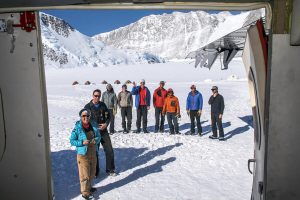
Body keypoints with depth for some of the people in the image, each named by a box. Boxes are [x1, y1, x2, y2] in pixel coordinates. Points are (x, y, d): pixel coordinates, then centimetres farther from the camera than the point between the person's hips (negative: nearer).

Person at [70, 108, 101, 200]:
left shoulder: (93, 126, -1)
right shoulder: (77, 128, -15)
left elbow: (98, 136, 9)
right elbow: (72, 141, -10)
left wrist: (96, 140, -13)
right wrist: (82, 143, -23)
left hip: (93, 153, 5)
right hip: (83, 154, -5)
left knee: (92, 172, 20)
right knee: (84, 174, 5)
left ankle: (89, 187, 43)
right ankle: (85, 192, 23)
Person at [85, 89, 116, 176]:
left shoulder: (103, 105, 6)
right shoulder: (88, 106, -4)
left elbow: (108, 116, 9)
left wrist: (106, 124, -10)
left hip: (104, 131, 3)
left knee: (109, 150, 3)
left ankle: (110, 170, 20)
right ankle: (95, 172, 25)